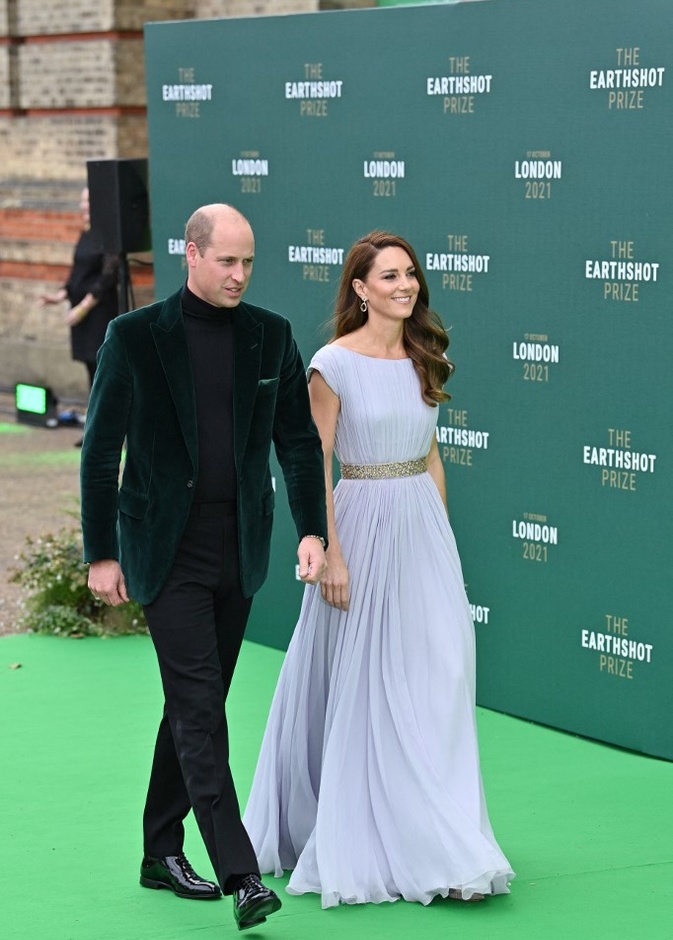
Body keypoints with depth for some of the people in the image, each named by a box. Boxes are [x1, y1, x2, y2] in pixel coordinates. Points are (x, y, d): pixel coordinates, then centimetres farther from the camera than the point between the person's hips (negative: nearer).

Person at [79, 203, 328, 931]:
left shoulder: (270, 336, 4)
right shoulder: (134, 337, -6)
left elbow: (298, 440, 8)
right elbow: (100, 451, -3)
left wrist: (312, 530, -3)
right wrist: (100, 554, -4)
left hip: (239, 550, 4)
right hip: (167, 551, -4)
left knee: (196, 703, 12)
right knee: (199, 705, -11)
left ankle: (161, 851, 26)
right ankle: (240, 875, -15)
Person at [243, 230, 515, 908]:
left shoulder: (421, 360, 8)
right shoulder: (335, 364, -10)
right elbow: (314, 466, -10)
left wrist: (440, 535, 13)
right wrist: (330, 555, -14)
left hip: (424, 524, 6)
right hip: (363, 523, -6)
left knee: (438, 674, 3)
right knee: (363, 685, 2)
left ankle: (441, 844, 11)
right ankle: (364, 843, 14)